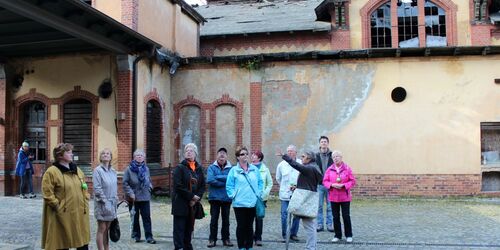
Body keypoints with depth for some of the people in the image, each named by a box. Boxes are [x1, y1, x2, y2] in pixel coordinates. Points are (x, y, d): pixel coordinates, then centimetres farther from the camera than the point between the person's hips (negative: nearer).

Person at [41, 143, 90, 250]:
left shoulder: (77, 170, 14)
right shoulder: (51, 172, -9)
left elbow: (84, 189, 22)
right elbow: (47, 194, -13)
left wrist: (85, 203, 11)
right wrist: (58, 207, -14)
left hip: (80, 215, 6)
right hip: (62, 216, -6)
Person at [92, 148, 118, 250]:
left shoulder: (113, 171, 9)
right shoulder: (97, 170, -10)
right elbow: (97, 188, -15)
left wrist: (115, 201, 10)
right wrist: (105, 202, -17)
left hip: (112, 203, 6)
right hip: (102, 203, -6)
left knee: (107, 229, 13)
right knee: (101, 229, 0)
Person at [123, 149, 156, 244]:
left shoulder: (146, 168, 8)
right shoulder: (129, 169, -6)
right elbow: (125, 183, -7)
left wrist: (149, 187, 2)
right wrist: (131, 193, -15)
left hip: (145, 197, 3)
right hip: (133, 198, -3)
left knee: (147, 217, -1)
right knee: (135, 218, 9)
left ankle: (149, 236, 2)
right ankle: (136, 235, 21)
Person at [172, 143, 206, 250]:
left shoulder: (199, 168, 10)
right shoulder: (180, 167, -5)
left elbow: (202, 186, 9)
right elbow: (178, 186, -14)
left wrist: (196, 198, -7)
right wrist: (192, 196, -14)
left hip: (193, 204, 5)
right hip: (180, 203, -5)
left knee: (189, 229, 12)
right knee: (179, 228, -5)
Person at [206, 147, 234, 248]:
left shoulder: (231, 168, -2)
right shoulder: (212, 167, -2)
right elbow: (210, 180, -17)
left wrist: (217, 177, -16)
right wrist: (225, 183, -15)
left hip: (227, 198, 1)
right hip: (214, 197, -1)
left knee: (226, 219, 11)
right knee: (214, 219, 6)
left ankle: (225, 238, 23)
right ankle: (212, 239, 16)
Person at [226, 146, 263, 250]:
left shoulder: (255, 169, 5)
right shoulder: (234, 170, -4)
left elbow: (260, 182, 13)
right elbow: (229, 186, -2)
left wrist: (258, 193, 4)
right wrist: (234, 195, -10)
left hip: (252, 202, 3)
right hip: (239, 203, -3)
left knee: (249, 226, 11)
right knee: (241, 226, 4)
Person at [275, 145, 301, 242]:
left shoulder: (301, 164, -5)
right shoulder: (281, 164, 2)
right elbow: (278, 178, 15)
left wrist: (297, 185, -10)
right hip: (285, 194, 0)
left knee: (297, 215, 6)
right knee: (284, 215, -1)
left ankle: (293, 234, 21)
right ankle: (284, 235, 13)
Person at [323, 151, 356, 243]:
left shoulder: (347, 168, -3)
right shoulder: (329, 169, 3)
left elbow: (353, 181, -4)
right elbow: (325, 181, 2)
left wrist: (343, 185, -17)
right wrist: (332, 185, -15)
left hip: (345, 197, -2)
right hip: (333, 197, 2)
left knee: (346, 216, 2)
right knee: (335, 217, 8)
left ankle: (349, 235, 16)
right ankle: (337, 235, 20)